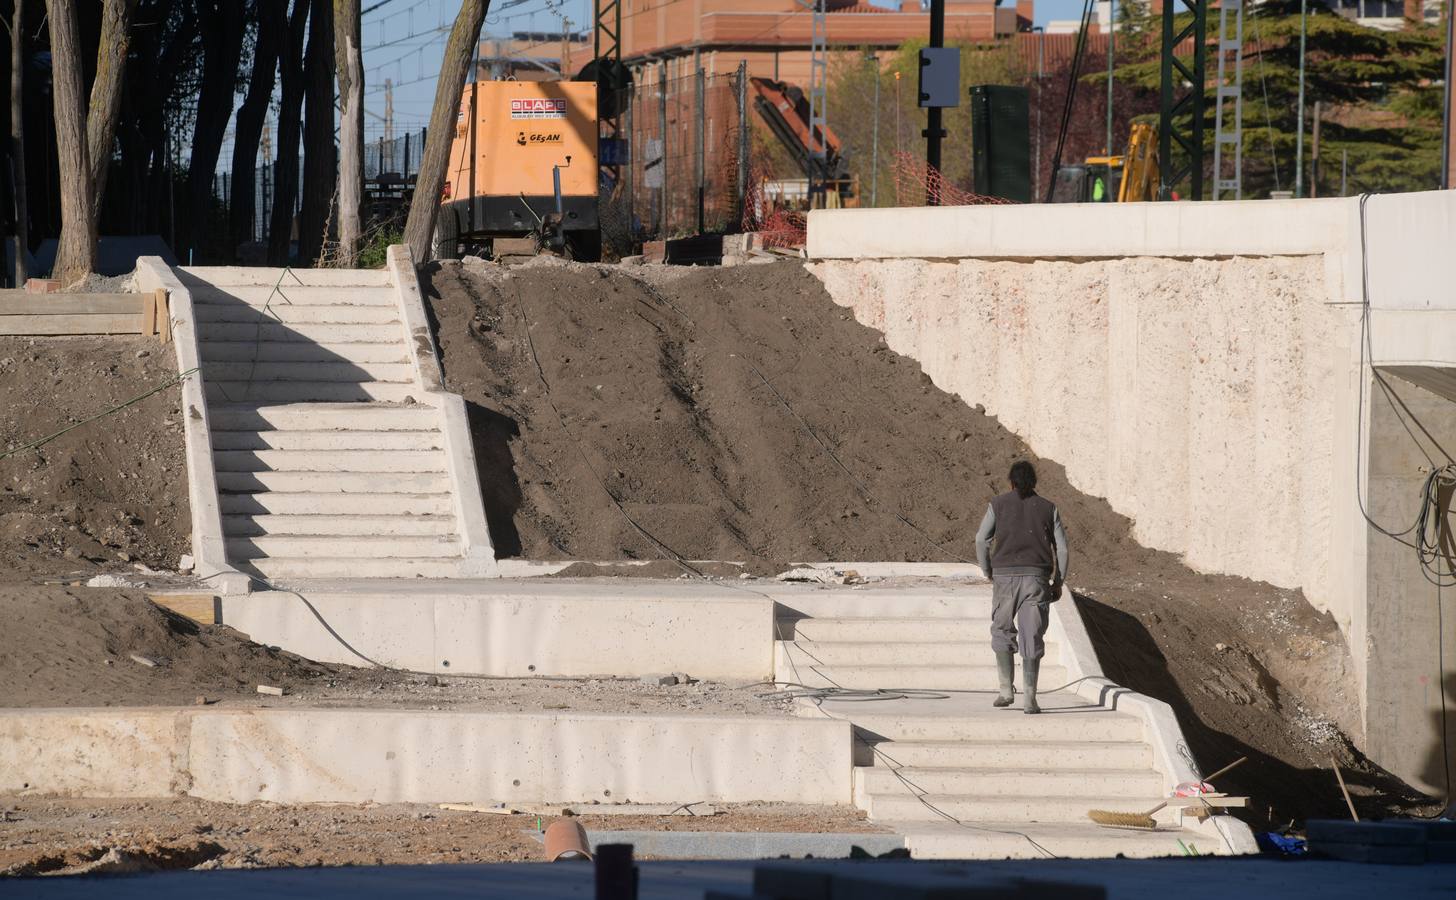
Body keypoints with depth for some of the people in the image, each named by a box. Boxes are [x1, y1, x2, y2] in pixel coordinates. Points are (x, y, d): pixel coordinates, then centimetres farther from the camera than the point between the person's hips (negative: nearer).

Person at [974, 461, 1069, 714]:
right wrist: (1058, 582, 13)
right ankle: (1030, 698, -5)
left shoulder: (998, 505, 7)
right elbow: (1061, 548, 6)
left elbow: (982, 540, 1)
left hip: (1005, 576, -1)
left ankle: (1006, 690, 5)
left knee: (1002, 632, 14)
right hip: (1036, 578, 1)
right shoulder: (1048, 508, 10)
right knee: (1032, 639, 0)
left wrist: (988, 572, 12)